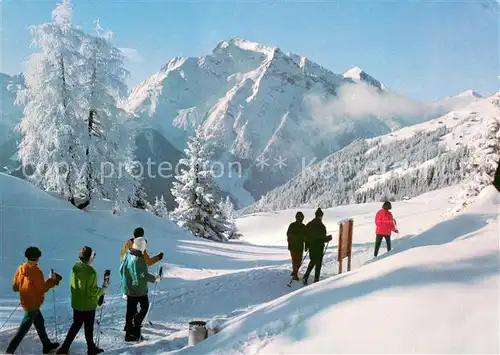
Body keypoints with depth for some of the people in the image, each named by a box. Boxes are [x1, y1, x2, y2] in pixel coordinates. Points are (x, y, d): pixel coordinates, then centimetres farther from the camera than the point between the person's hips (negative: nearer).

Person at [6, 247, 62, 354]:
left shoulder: (20, 269, -3)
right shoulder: (36, 271, -25)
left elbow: (15, 287, 4)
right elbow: (42, 289, -19)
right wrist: (52, 280, -9)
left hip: (25, 301, 8)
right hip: (33, 304, -8)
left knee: (39, 322, 21)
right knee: (23, 329, 4)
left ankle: (47, 345, 34)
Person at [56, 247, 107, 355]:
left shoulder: (75, 267, -4)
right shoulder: (91, 272, -26)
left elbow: (72, 285, 6)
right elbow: (91, 291, -24)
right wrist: (102, 290, -8)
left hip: (76, 303, 6)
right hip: (88, 305, -6)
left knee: (76, 325, 21)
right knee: (89, 327, 11)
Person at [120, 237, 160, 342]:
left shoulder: (128, 256, 2)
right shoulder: (139, 259, -23)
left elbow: (121, 270, 12)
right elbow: (144, 275, -22)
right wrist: (155, 279, -7)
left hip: (128, 289, 8)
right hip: (139, 289, -8)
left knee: (130, 310, 14)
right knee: (144, 307, 11)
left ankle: (129, 334, 20)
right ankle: (135, 326, -1)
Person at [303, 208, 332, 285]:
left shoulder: (309, 225, 2)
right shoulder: (321, 226, -19)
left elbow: (306, 236, 7)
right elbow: (323, 238, -17)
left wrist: (306, 246, 16)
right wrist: (329, 238, 3)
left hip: (311, 247, 6)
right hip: (319, 247, -6)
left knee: (312, 261, 22)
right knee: (318, 263, 8)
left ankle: (305, 277, 12)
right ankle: (316, 280, 11)